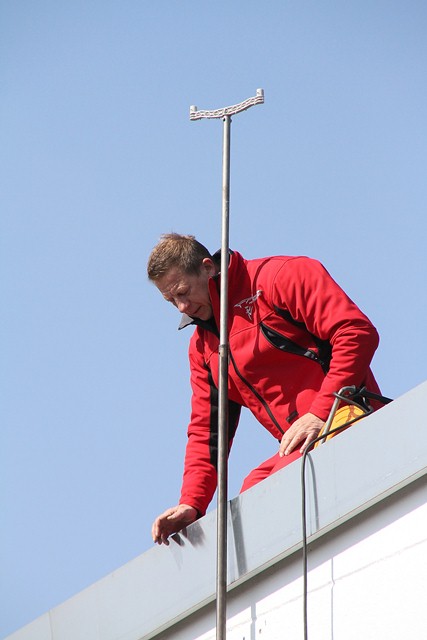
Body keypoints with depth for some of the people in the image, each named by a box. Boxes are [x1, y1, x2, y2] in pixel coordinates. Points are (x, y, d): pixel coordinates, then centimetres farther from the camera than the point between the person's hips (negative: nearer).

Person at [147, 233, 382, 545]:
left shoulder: (280, 276, -2)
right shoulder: (202, 346, 22)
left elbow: (357, 332, -13)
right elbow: (206, 432, 21)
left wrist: (319, 413, -18)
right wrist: (191, 503, 5)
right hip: (297, 448, 8)